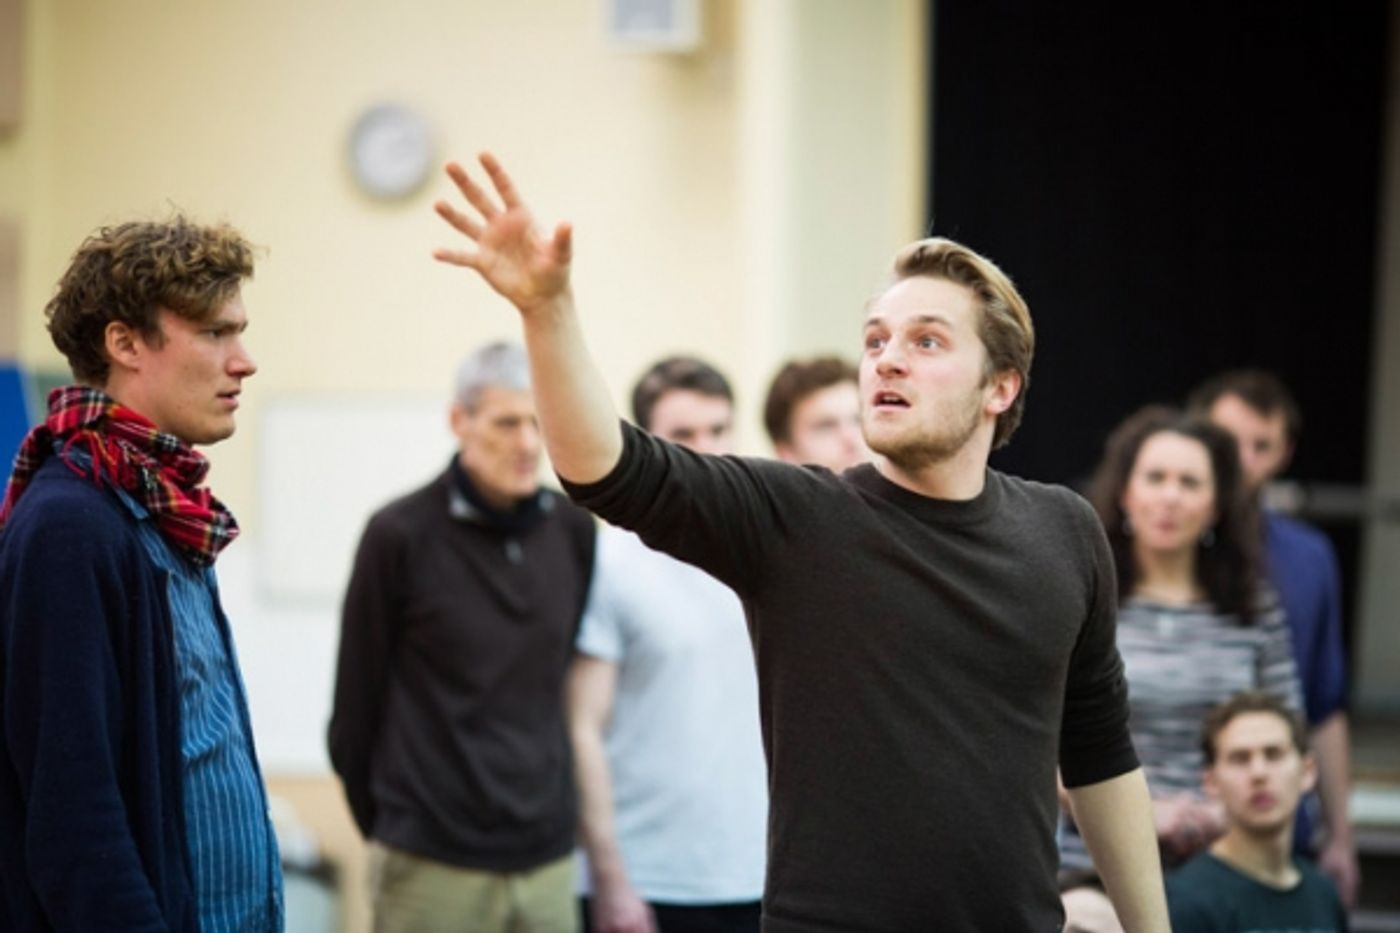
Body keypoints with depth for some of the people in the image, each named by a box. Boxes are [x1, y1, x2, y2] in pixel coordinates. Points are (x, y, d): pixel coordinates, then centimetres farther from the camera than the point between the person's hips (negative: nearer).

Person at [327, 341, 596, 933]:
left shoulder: (573, 532, 5)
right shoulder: (402, 534, -7)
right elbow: (355, 706, 0)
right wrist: (385, 825, 5)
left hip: (547, 859, 4)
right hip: (432, 865, -4)